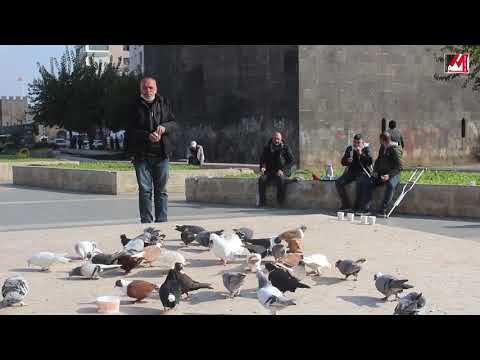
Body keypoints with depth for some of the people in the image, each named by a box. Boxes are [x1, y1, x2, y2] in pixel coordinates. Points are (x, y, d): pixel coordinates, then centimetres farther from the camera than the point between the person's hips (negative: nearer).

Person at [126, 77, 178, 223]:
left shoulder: (164, 104, 10)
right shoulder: (135, 107, 1)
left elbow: (174, 124, 10)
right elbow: (131, 131, -4)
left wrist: (164, 127, -12)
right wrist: (148, 136, -18)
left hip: (161, 154, 2)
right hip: (142, 155, -2)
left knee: (161, 190, 4)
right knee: (144, 190, 0)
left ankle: (162, 221, 9)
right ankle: (146, 222, 4)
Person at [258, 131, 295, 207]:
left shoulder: (286, 148, 5)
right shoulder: (267, 148, 14)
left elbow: (291, 161, -1)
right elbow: (262, 159, 17)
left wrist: (282, 170, -15)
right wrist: (262, 167, -7)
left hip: (283, 172, -3)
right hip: (270, 172, 3)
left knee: (280, 179, -37)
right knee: (262, 179, -28)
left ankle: (280, 202, -25)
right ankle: (262, 201, -21)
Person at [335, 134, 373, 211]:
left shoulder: (366, 149, 1)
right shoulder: (349, 149, 13)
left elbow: (370, 162, -14)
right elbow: (343, 162, 16)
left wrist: (361, 154, -21)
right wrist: (347, 161, -8)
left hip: (363, 172, -5)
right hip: (351, 172, 5)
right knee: (338, 182, -16)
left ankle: (357, 206, -23)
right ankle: (346, 205, -10)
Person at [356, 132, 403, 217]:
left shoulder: (395, 150, -12)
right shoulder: (382, 147, 13)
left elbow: (399, 167, -16)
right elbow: (378, 160, 23)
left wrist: (389, 175, -28)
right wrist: (375, 171, 5)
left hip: (393, 175, -7)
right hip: (381, 174, 7)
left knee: (390, 185, -40)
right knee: (365, 182, -13)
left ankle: (382, 210, -37)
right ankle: (365, 209, -17)